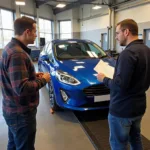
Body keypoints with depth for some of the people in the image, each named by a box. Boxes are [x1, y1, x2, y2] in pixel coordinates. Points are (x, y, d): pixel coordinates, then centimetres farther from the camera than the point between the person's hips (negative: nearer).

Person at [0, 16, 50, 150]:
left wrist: (34, 76, 7)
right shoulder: (17, 54, -26)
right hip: (21, 113, -10)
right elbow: (21, 88, -31)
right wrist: (42, 80, -16)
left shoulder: (11, 48, 8)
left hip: (13, 110, 10)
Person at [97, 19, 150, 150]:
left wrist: (104, 79, -10)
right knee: (135, 138, 25)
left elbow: (120, 85, -28)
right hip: (139, 106, 9)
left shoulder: (128, 53, -24)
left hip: (122, 109, -9)